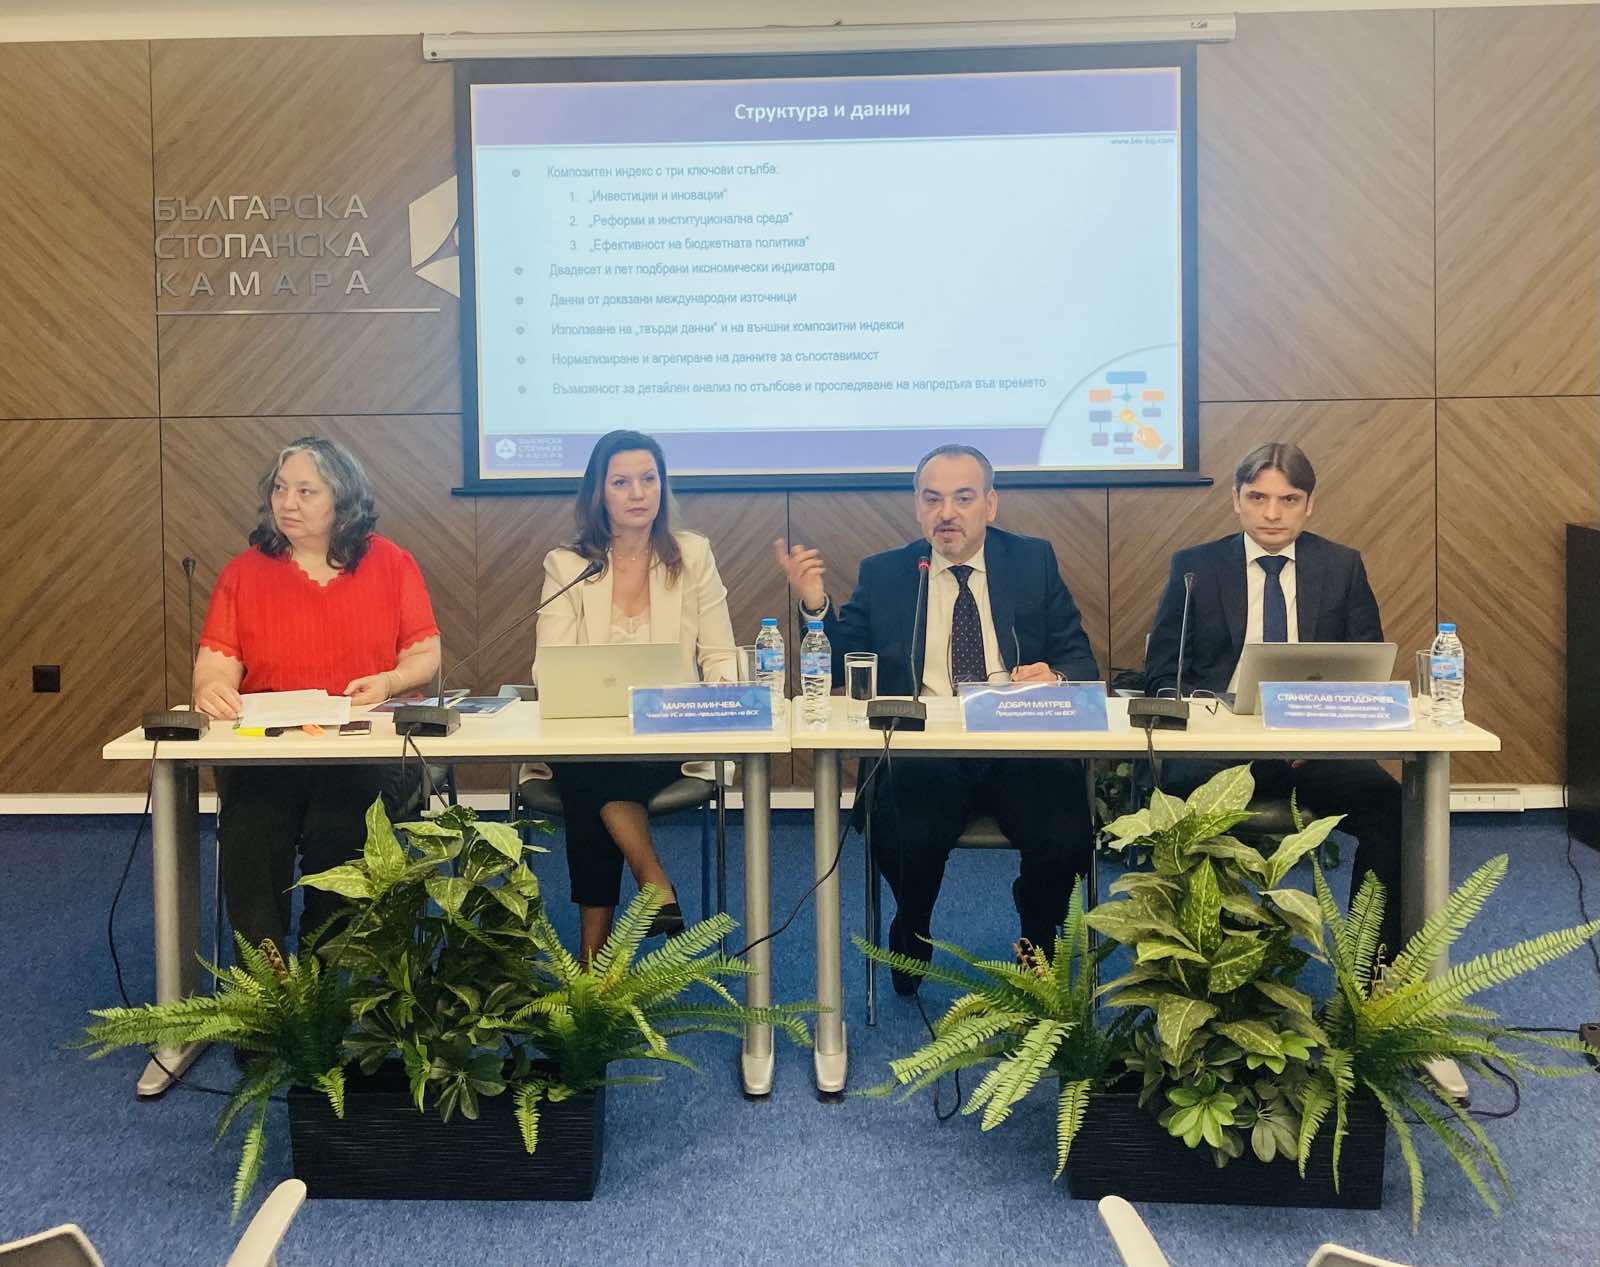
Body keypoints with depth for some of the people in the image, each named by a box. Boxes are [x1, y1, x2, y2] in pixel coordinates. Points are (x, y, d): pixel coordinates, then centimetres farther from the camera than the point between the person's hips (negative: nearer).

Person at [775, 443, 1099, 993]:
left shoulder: (1033, 561, 13)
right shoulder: (882, 574, 13)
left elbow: (1081, 660, 10)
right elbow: (840, 669, 9)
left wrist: (1055, 676, -13)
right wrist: (814, 605, -8)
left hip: (1018, 748, 1)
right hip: (921, 754, 0)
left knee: (1065, 840, -27)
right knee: (903, 840, -30)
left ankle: (1038, 949, 8)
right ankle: (912, 942, 7)